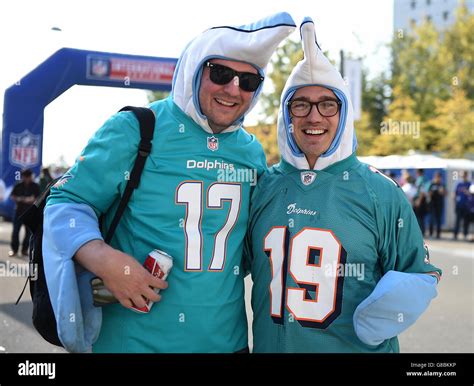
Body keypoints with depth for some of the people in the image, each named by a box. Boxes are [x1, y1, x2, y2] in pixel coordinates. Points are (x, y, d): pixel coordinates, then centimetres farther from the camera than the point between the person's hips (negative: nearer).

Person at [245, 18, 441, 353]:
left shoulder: (381, 192, -6)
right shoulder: (263, 187, 0)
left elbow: (418, 273, -1)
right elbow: (238, 262, 9)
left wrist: (394, 304, -21)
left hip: (360, 345, -2)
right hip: (272, 345, 2)